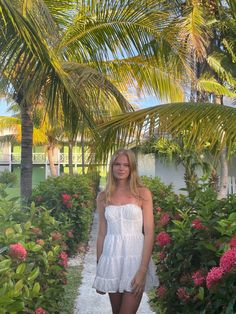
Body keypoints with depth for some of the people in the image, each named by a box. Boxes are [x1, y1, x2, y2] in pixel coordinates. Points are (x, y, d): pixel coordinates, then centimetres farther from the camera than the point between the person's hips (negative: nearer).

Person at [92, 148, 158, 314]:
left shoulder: (143, 193, -2)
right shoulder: (103, 197, 6)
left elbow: (149, 233, -6)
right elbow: (102, 234, 10)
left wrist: (143, 270, -14)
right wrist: (99, 268, 9)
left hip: (135, 257, -3)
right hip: (112, 259, 3)